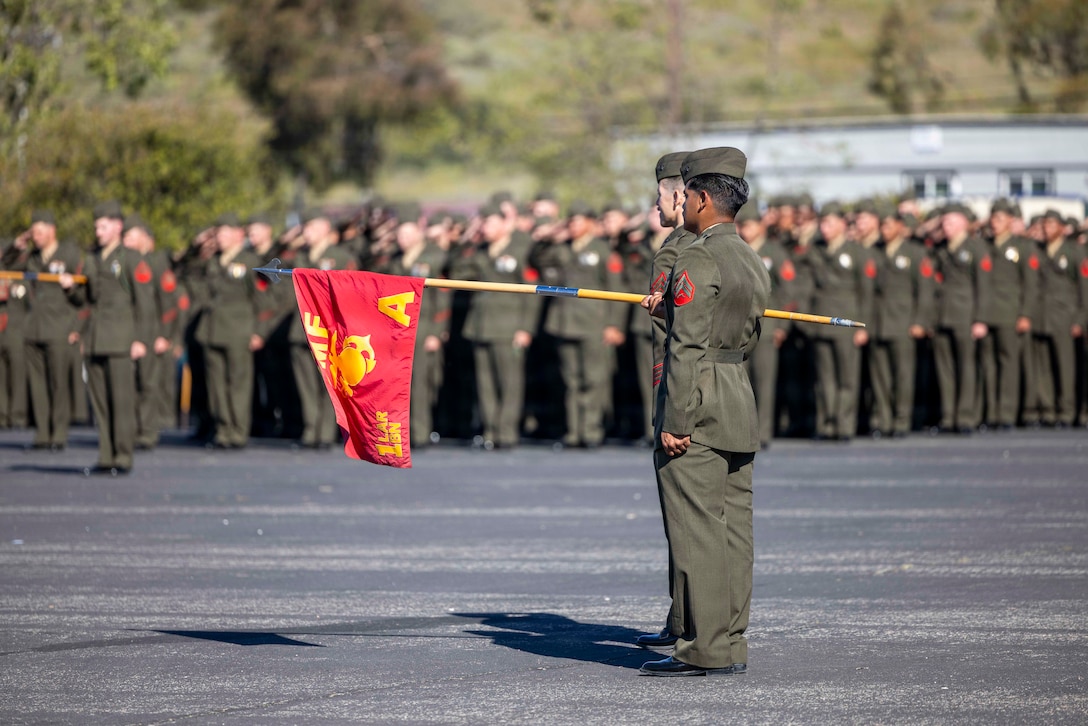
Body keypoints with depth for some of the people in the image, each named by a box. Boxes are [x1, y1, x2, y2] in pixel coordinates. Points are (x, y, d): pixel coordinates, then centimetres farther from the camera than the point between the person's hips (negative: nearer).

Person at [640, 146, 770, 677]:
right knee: (732, 530, 10)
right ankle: (730, 646, 13)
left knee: (695, 530, -5)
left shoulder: (698, 260, -14)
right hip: (740, 401, 9)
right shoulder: (752, 262, 14)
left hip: (697, 405, -9)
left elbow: (688, 348, -19)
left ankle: (703, 649, -4)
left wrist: (674, 423, -19)